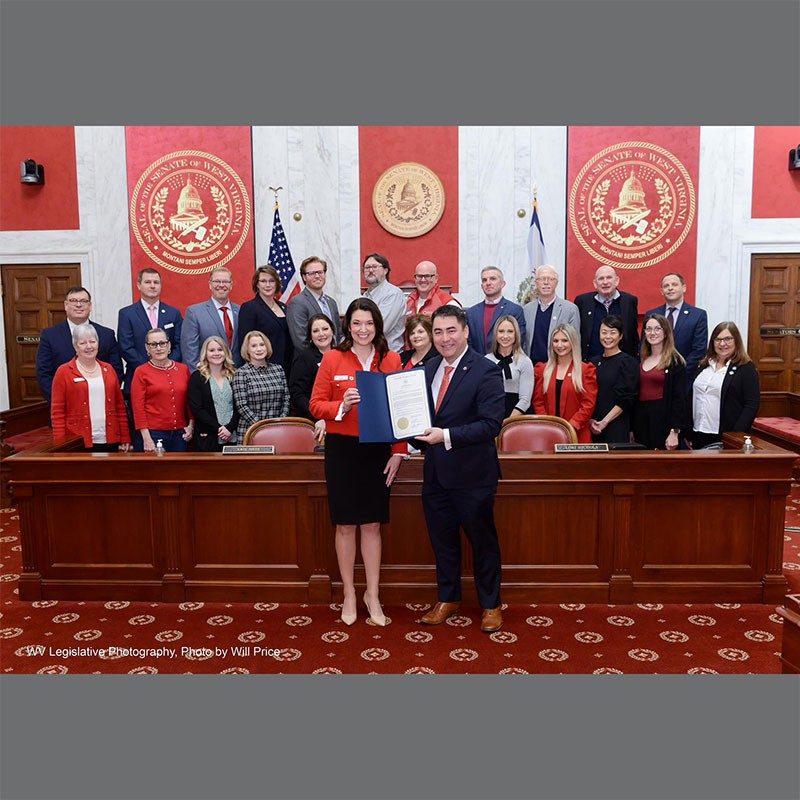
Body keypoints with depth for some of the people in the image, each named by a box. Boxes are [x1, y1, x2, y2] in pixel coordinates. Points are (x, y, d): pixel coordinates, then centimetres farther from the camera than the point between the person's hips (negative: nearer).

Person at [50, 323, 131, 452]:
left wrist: (125, 439, 8)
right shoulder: (63, 372, 1)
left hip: (109, 442, 3)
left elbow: (120, 406, 12)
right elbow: (57, 412, -1)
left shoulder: (108, 370, 12)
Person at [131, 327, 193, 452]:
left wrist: (191, 425, 3)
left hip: (180, 434, 3)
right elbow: (138, 407, -4)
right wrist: (146, 438, -10)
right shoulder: (141, 372, 0)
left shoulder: (183, 369, 9)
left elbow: (189, 401, 15)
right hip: (153, 433, -3)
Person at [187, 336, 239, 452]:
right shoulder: (197, 377, 3)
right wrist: (218, 428, -11)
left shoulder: (233, 376, 11)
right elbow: (196, 409, -5)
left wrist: (230, 428, -9)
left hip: (232, 437, 2)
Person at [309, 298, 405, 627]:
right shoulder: (332, 358, -2)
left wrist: (398, 452, -3)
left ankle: (372, 594, 23)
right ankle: (349, 594, 23)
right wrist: (341, 406, -21)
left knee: (372, 524, 8)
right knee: (345, 524, 7)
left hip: (378, 451, 1)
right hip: (342, 449, -1)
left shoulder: (392, 360, 2)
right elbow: (316, 405, -1)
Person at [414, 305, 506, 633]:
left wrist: (446, 435, -27)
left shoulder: (486, 371, -13)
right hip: (435, 471, 6)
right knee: (442, 540, 18)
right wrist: (418, 436, -7)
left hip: (472, 473, -6)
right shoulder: (428, 368, 8)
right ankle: (447, 599, 36)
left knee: (483, 541, 10)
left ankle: (490, 605, 29)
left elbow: (491, 423, -21)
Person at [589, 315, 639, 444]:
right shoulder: (594, 362, 12)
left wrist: (604, 422, -13)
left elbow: (625, 400, -8)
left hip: (616, 428, -4)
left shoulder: (628, 362, -3)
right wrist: (590, 420, -4)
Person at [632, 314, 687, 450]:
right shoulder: (641, 360, 13)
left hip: (663, 420, -5)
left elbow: (679, 398, -8)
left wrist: (675, 431, -15)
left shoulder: (675, 362, -4)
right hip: (641, 419, 5)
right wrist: (631, 429, 10)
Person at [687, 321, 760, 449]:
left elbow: (752, 405, -10)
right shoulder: (704, 365, 13)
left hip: (725, 437, -5)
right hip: (699, 434, 5)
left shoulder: (746, 368, -3)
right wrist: (688, 434, 10)